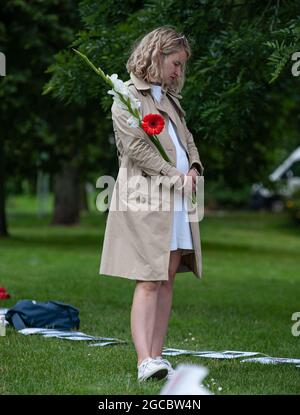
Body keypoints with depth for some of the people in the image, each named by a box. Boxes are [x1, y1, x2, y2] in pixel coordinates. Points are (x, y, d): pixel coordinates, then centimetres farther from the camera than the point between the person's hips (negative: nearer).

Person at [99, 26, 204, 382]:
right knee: (149, 281, -14)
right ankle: (145, 362, -20)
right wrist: (176, 177, -12)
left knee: (167, 279, 4)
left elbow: (186, 139, 24)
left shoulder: (169, 97, 23)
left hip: (177, 198, 8)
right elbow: (137, 148, -11)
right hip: (145, 197, -8)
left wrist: (193, 169, 3)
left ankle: (156, 356, 5)